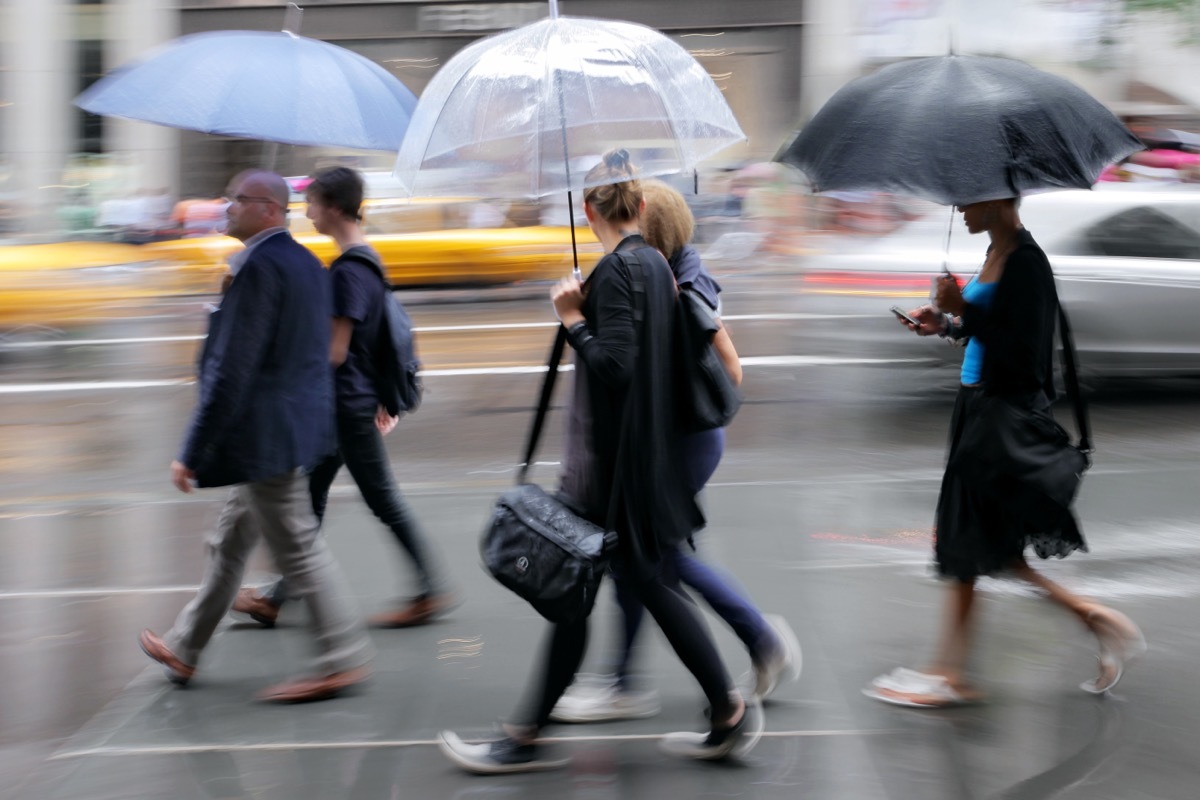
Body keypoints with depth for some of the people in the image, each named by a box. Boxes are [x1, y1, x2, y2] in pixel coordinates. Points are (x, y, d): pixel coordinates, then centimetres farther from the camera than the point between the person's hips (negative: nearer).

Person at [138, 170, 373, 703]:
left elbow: (232, 369, -22)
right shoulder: (307, 263, 10)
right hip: (300, 423, 10)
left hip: (267, 434, -10)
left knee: (297, 546, -1)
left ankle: (343, 659, 5)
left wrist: (193, 452, -19)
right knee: (231, 542, 18)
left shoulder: (258, 268, -20)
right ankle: (185, 648, 28)